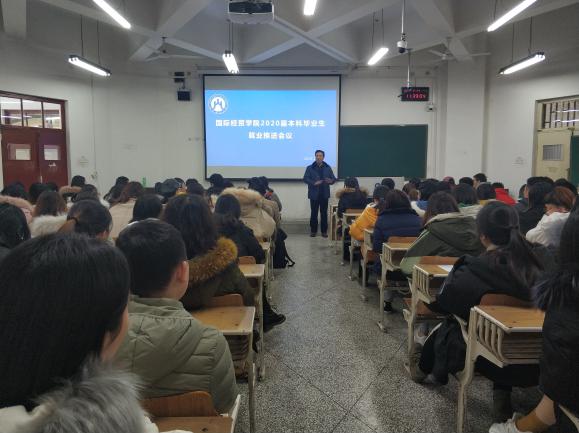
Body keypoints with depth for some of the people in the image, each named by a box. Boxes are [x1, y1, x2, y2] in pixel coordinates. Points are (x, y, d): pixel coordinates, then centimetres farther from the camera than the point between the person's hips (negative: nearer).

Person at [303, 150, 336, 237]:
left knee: (324, 213, 5)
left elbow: (334, 178, 6)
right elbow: (305, 178, -5)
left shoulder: (328, 168, 9)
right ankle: (313, 231, 12)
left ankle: (324, 231, 13)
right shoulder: (310, 168, 3)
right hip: (314, 194, -1)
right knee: (314, 213, 2)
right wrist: (314, 183, -21)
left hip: (324, 194, 2)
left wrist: (331, 181, -19)